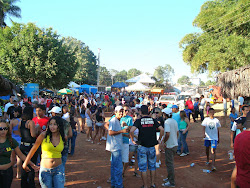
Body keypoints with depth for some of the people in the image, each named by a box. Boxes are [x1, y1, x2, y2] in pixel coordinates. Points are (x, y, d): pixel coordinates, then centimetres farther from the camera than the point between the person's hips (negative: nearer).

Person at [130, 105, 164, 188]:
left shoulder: (139, 121, -7)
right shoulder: (153, 120, 2)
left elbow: (131, 131, -19)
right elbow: (162, 129, -5)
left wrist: (133, 140, -6)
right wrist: (159, 139, 6)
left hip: (142, 147, -3)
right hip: (152, 147, 3)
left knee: (143, 167, 7)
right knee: (152, 166, 17)